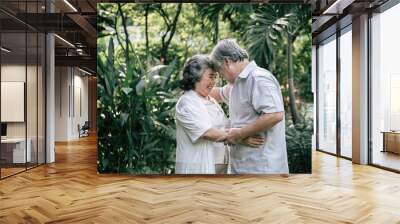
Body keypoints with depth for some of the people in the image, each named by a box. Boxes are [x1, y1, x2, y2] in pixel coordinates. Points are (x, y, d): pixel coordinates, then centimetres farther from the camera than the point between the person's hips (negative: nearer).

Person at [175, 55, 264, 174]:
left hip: (217, 165, 8)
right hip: (196, 168, -8)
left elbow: (223, 129, 17)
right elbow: (208, 133, -21)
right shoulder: (187, 102, -11)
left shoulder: (212, 101, 16)